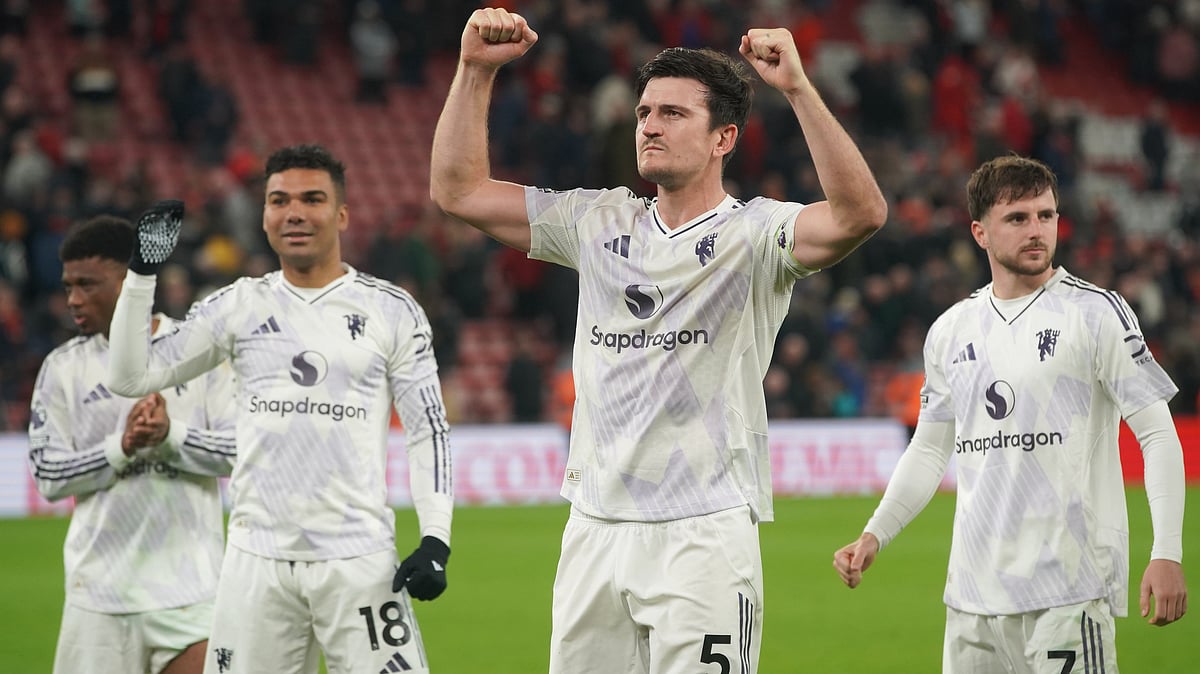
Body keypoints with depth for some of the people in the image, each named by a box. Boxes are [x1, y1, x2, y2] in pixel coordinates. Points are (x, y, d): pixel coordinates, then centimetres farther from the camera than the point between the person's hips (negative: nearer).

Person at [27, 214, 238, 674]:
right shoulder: (63, 368, 5)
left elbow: (239, 449, -3)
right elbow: (47, 475, -1)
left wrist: (170, 435, -19)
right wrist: (121, 447, -16)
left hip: (190, 589, -1)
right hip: (99, 591, 1)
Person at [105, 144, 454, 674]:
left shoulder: (392, 311, 5)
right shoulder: (238, 306, 10)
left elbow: (429, 431, 4)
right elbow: (131, 376, 8)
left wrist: (434, 540, -7)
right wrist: (142, 272, -1)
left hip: (359, 561, -2)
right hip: (257, 558, 2)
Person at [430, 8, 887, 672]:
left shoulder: (752, 234, -4)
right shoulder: (601, 223, 13)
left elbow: (860, 213, -23)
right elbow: (457, 189, 15)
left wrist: (797, 87, -30)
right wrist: (476, 70, 5)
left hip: (703, 536, -5)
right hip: (593, 534, 5)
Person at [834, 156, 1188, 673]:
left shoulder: (1095, 313, -2)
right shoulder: (951, 331, 13)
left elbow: (1159, 435, -5)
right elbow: (929, 450, 23)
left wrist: (1167, 553, -15)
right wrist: (874, 536, 11)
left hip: (1070, 590, -5)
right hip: (974, 587, 5)